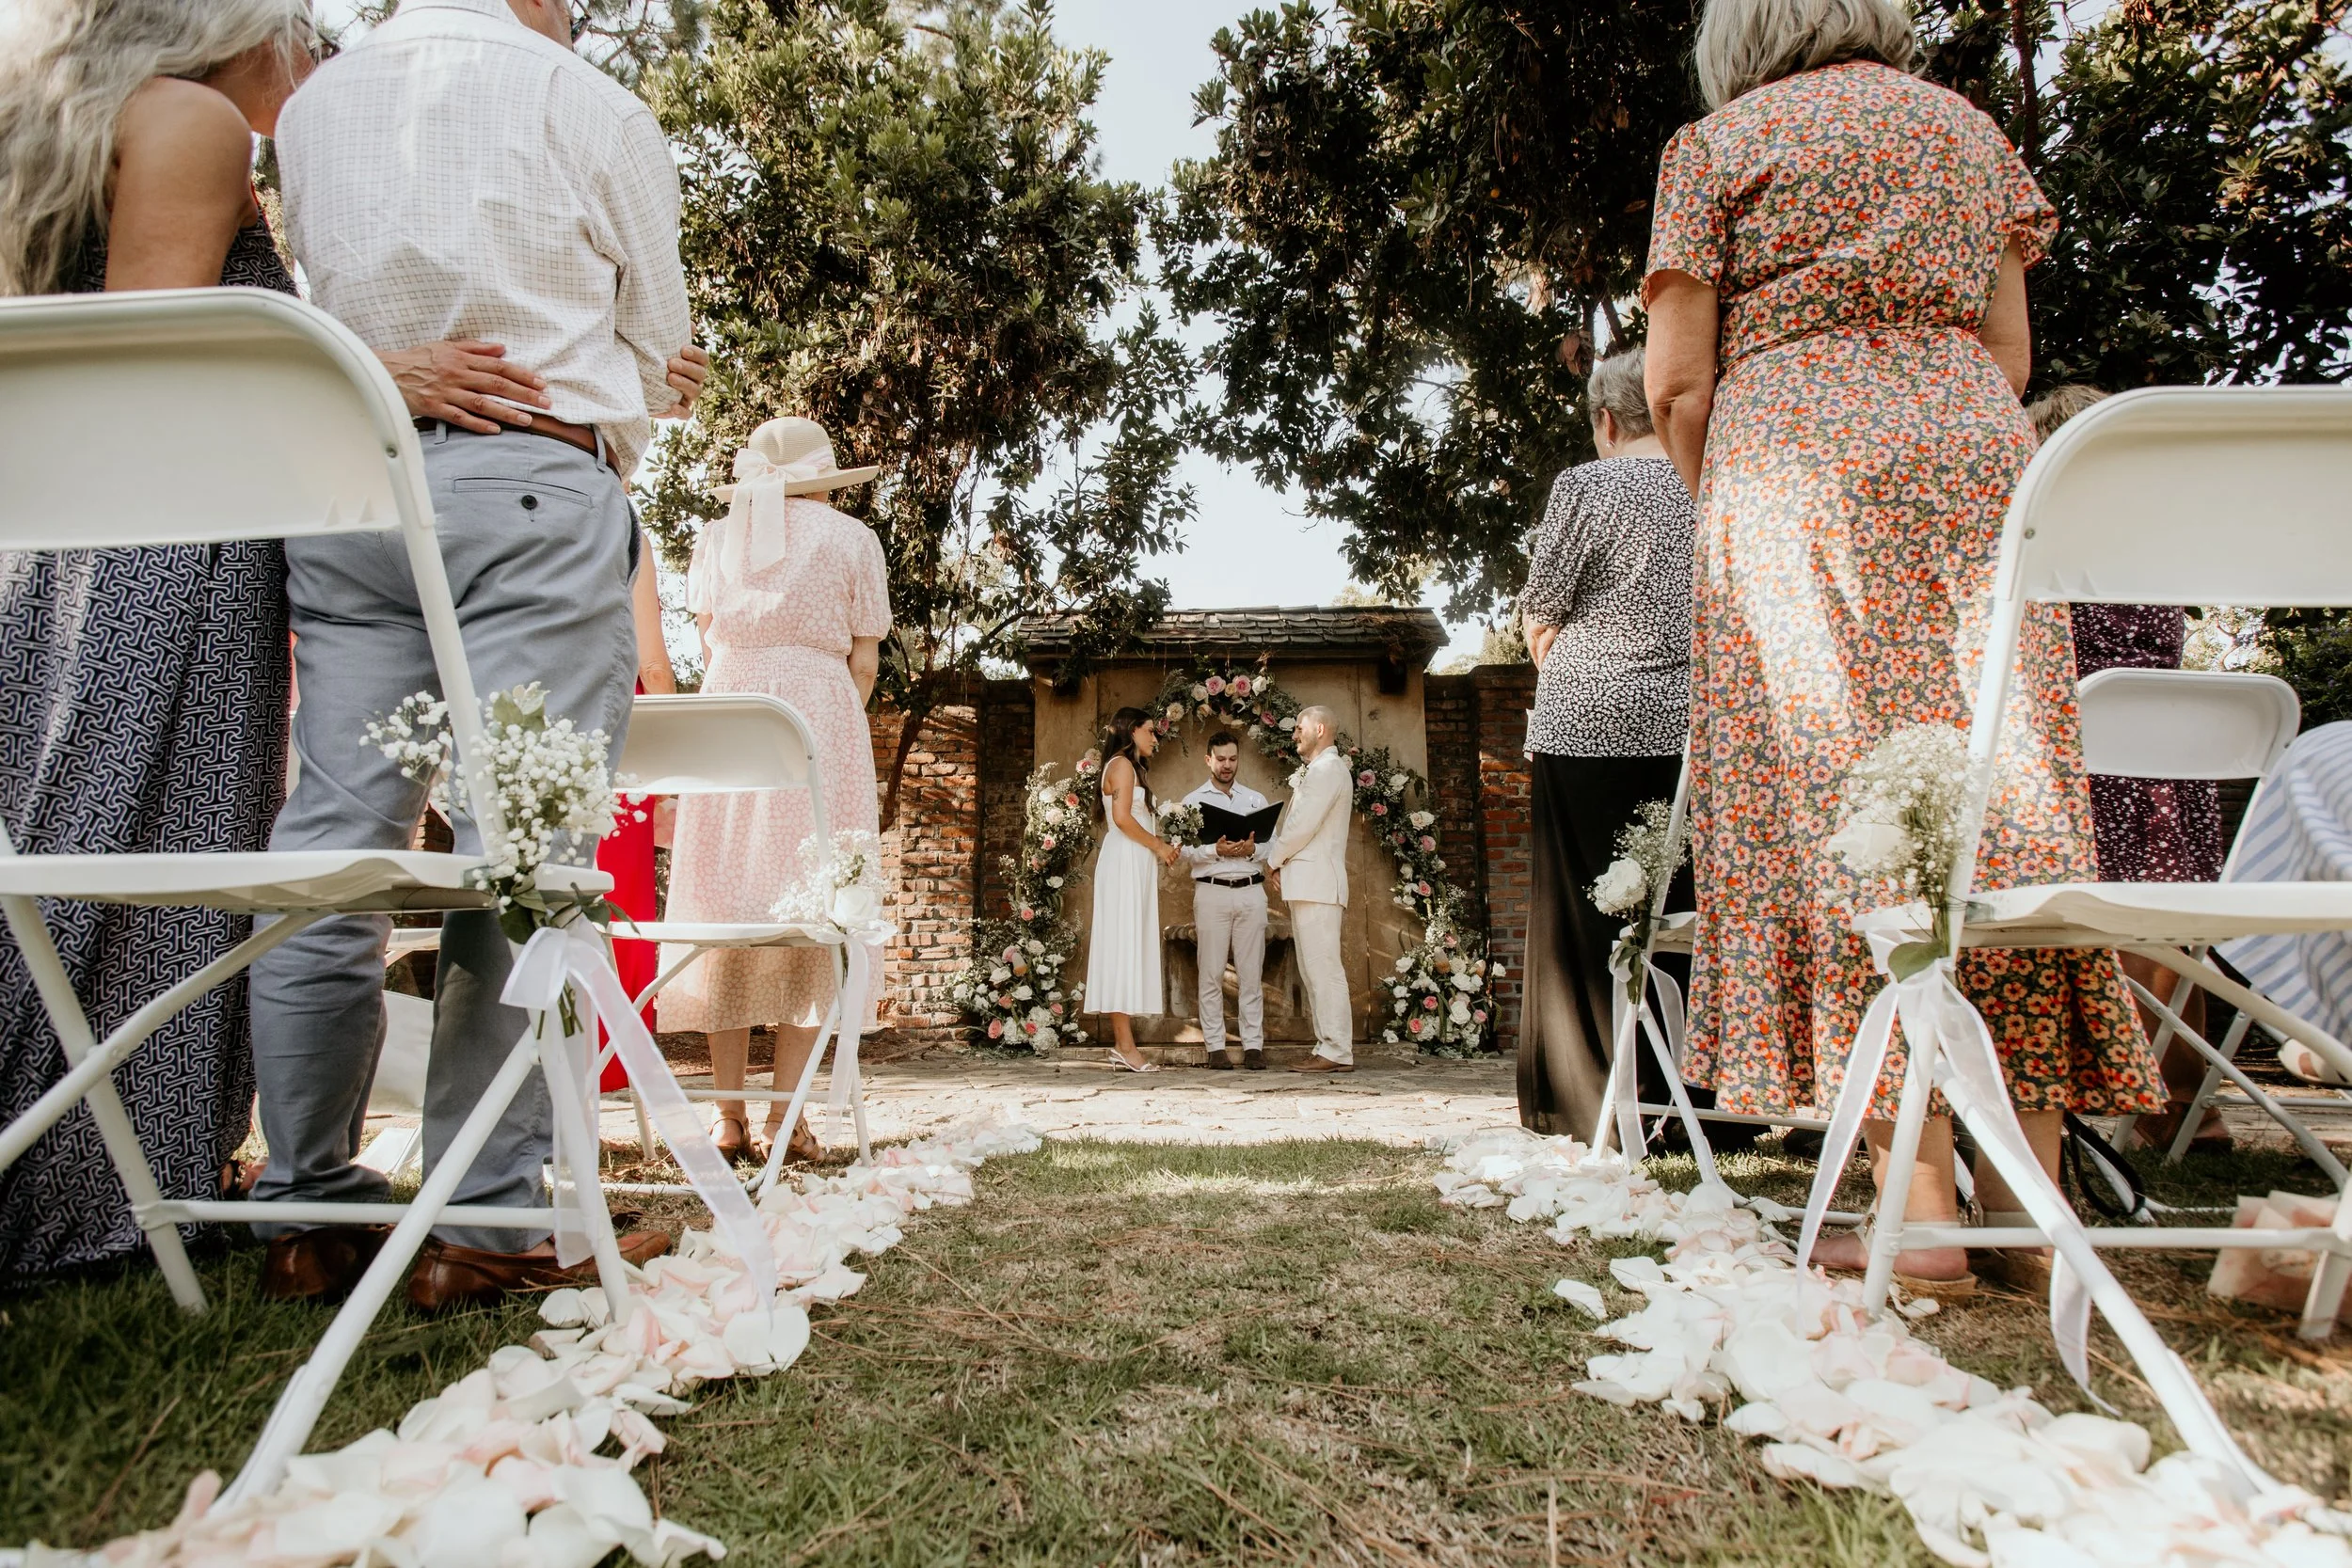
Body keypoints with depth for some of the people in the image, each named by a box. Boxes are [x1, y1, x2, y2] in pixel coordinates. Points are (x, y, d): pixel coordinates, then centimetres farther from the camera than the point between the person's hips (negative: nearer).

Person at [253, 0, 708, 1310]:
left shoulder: (310, 109, 19)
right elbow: (655, 338, 10)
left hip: (344, 487, 5)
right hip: (534, 486, -5)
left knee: (333, 845, 4)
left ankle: (312, 1212, 10)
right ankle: (489, 1226, -5)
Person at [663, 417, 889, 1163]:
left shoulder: (717, 536, 16)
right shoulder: (852, 538, 8)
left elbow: (707, 641, 12)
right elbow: (864, 662, 4)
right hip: (820, 713, -2)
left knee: (724, 900, 2)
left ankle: (729, 1114, 2)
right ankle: (784, 1112, -6)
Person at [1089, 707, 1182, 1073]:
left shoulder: (1132, 768, 24)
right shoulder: (1122, 764, -5)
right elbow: (1122, 818, -17)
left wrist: (1160, 846, 8)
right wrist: (1157, 845, -8)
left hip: (1136, 866, 10)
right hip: (1124, 862, -10)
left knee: (1131, 947, 6)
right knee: (1124, 945, -10)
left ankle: (1123, 1043, 6)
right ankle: (1125, 1044, -10)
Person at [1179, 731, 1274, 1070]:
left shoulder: (1256, 800, 17)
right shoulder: (1193, 801, 10)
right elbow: (1186, 851, 1)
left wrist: (1252, 850, -12)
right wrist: (1216, 851, -16)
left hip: (1251, 892, 2)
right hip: (1211, 892, -2)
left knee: (1251, 973, 0)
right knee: (1212, 974, -2)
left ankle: (1253, 1045, 3)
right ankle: (1215, 1047, 3)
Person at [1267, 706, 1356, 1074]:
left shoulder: (1326, 769, -9)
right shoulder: (1318, 770, 24)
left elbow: (1303, 825, -16)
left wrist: (1273, 858, -3)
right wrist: (1282, 862, 9)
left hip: (1316, 883, -11)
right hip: (1308, 884, 11)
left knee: (1323, 968, -11)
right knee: (1314, 970, 10)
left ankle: (1335, 1051, -9)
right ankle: (1331, 1047, 13)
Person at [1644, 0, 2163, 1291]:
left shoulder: (1719, 142, 11)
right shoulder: (1969, 128, 24)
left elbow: (1676, 380, 1)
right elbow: (2009, 351, 17)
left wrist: (1714, 501, 16)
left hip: (1796, 457, -4)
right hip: (1978, 453, 5)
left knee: (1843, 807, -10)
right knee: (2002, 801, 0)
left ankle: (1921, 1209, -13)